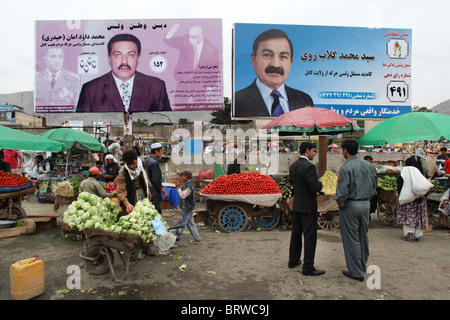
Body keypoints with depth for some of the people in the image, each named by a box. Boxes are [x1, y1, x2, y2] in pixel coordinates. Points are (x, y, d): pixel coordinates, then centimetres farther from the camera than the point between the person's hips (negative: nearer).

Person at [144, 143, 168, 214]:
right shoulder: (154, 162, -19)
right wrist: (164, 192, -15)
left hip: (148, 189, 10)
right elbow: (156, 180, -22)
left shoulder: (147, 160, 12)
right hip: (154, 191, -10)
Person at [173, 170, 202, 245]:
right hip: (188, 208, 10)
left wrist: (178, 187, -24)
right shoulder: (186, 185, 10)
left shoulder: (189, 186, -21)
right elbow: (182, 193, 20)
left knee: (181, 224, 1)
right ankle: (197, 239, 19)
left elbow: (183, 195, -26)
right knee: (191, 224, 14)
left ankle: (176, 238, 12)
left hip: (187, 209, -10)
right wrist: (179, 185, 10)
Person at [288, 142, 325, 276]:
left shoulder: (293, 166, 5)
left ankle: (293, 260, 29)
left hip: (296, 205, 8)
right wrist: (320, 183, -1)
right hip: (308, 207, -8)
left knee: (296, 233, 17)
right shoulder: (309, 166, -21)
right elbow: (315, 188, -24)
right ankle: (308, 267, 7)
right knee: (310, 236, 0)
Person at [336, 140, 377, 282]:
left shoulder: (346, 168, -18)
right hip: (366, 204, 7)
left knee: (351, 238, 4)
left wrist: (340, 204, -5)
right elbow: (374, 186, 12)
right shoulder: (369, 165, 5)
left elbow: (342, 192, -21)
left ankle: (356, 271, 12)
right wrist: (367, 199, 18)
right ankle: (363, 265, 35)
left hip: (351, 205, -7)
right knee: (363, 236, 20)